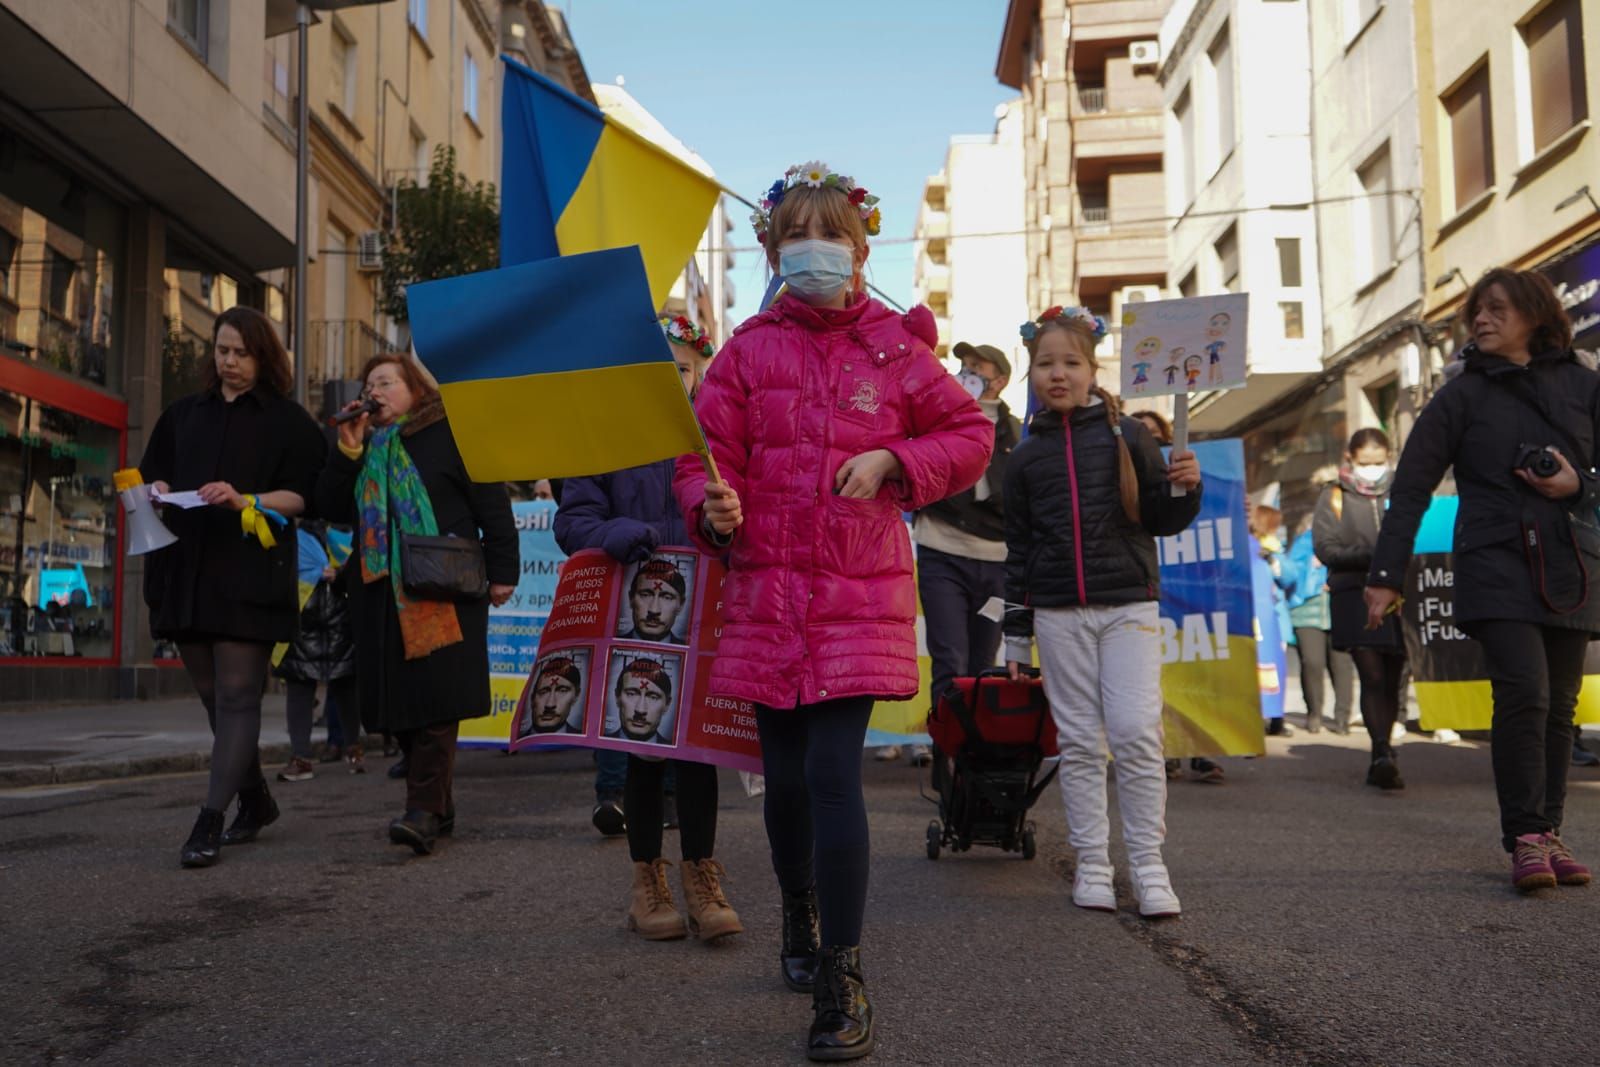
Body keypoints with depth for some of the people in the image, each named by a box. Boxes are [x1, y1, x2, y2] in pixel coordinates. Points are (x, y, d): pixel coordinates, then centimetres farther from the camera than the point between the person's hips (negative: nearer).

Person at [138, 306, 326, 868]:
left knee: (236, 697, -9)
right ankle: (256, 801, 25)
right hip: (186, 570, 6)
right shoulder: (183, 415, 17)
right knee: (212, 695, 10)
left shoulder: (288, 421, 3)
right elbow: (153, 476, 21)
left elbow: (303, 495, -2)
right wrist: (157, 493, -1)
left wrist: (245, 501, -17)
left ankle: (210, 821, -10)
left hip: (250, 574, -5)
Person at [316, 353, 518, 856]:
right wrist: (347, 451, 0)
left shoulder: (450, 435, 1)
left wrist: (502, 572, -9)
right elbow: (332, 508, 10)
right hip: (382, 592, 6)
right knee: (398, 702, 5)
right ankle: (439, 807, 15)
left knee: (435, 700, -11)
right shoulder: (366, 446, 19)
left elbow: (492, 505, -3)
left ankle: (425, 809, -13)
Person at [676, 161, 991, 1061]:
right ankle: (801, 917, 39)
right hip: (769, 589, 2)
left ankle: (843, 980, -1)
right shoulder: (751, 348, 5)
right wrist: (712, 506, -20)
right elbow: (705, 450, 3)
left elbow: (971, 435, 10)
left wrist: (892, 460, -6)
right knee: (786, 775, 11)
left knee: (833, 771, -13)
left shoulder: (895, 346, 4)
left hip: (862, 592, -2)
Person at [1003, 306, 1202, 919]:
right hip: (1058, 615, 2)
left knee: (1136, 734, -9)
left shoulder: (1127, 436, 4)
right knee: (1079, 742, 4)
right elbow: (1018, 550, 11)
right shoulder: (1026, 457, 9)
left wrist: (1184, 487, -14)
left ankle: (1149, 866, 2)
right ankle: (1092, 866, 13)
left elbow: (1163, 519, 8)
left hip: (1127, 606, -2)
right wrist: (1016, 636, 10)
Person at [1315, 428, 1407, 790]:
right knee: (1372, 676, -14)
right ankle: (1382, 754, -20)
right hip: (1355, 597, -3)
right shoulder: (1333, 497, 8)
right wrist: (1370, 556, -14)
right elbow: (1325, 547, -2)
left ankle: (1382, 758, 16)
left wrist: (1399, 557, -11)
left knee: (1392, 681, 4)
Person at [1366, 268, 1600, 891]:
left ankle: (1548, 834, 13)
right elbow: (1411, 487, 1)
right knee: (1523, 693, -16)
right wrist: (1386, 574, -5)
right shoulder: (1463, 395, 4)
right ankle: (1526, 839, -10)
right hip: (1497, 565, -3)